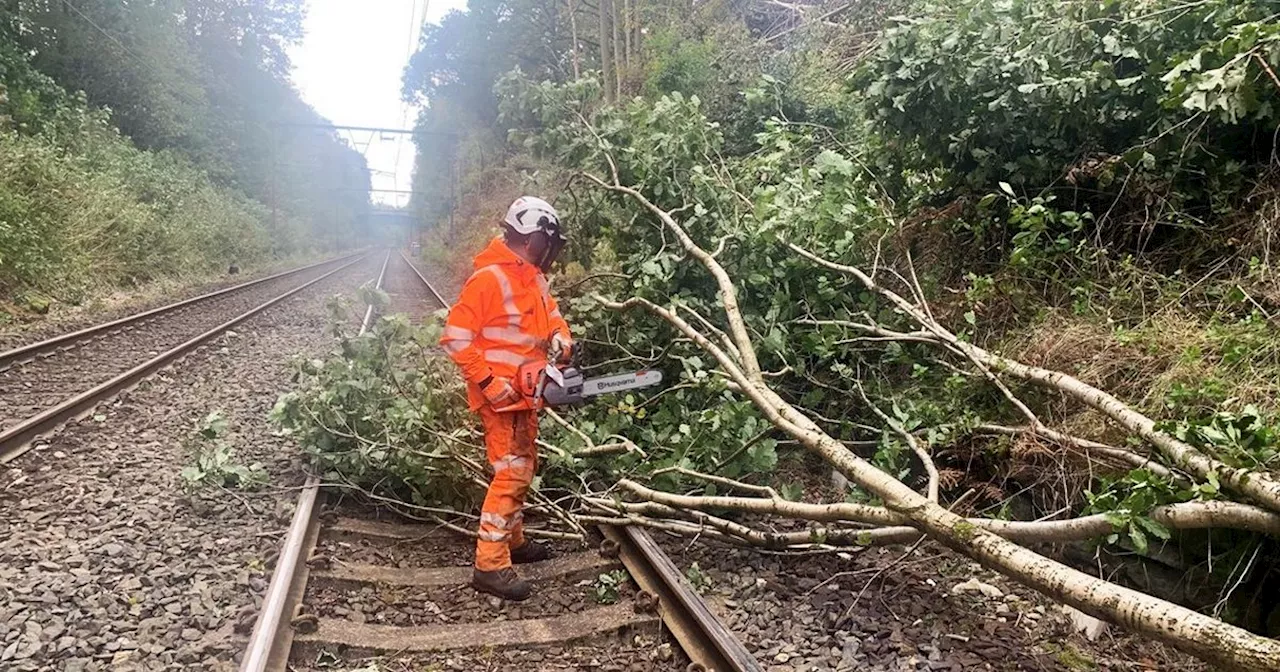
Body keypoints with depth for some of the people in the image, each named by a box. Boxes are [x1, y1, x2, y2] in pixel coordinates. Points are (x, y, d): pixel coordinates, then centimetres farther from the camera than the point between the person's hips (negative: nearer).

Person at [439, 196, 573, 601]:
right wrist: (489, 382, -24)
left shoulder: (534, 278, 9)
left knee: (524, 468, 18)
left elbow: (551, 315, 21)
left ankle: (513, 540, 34)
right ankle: (490, 567, -4)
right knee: (511, 474, -10)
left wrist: (561, 337, -2)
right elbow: (456, 337, -22)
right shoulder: (489, 279, -21)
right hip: (500, 397, -10)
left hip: (525, 396, 10)